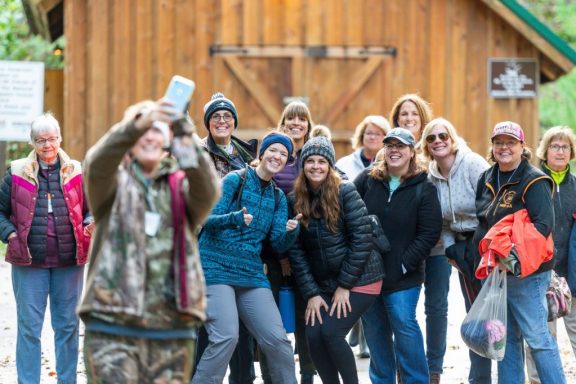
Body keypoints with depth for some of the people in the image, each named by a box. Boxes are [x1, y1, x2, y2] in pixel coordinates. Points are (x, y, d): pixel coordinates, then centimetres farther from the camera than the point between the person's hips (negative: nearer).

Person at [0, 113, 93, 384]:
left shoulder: (76, 173, 5)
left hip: (69, 261, 1)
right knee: (29, 327, 2)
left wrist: (91, 223, -7)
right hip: (29, 261, -1)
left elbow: (90, 209, 14)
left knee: (68, 325, 9)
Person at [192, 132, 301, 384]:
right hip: (216, 267, -5)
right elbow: (208, 219, -9)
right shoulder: (235, 180, -3)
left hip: (251, 274, 5)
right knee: (226, 336, -22)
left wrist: (291, 232, -13)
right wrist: (234, 218, -28)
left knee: (277, 339, -6)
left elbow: (279, 245, 8)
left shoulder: (278, 197, 14)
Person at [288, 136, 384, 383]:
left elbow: (362, 239, -14)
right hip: (323, 284, 5)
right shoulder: (295, 200, 1)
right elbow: (296, 251, 0)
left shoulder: (345, 192, -11)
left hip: (359, 279, -4)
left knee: (331, 333, -16)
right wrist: (311, 293, -6)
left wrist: (345, 285, -13)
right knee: (314, 336, -8)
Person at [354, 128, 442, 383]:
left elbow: (429, 233, -7)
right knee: (374, 331, 11)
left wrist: (404, 265, -12)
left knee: (405, 327, -8)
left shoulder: (424, 188, -3)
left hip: (403, 275, -3)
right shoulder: (367, 180, 4)